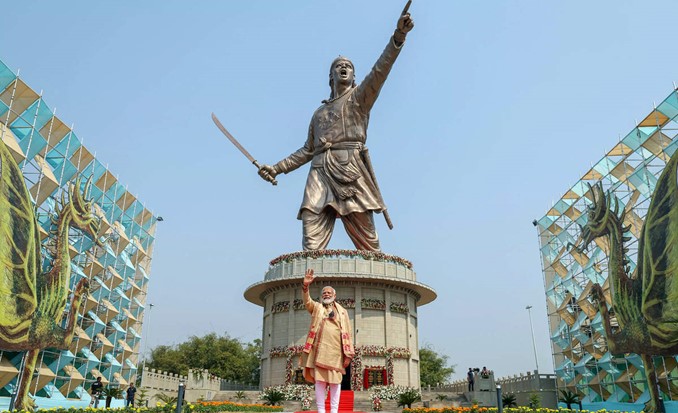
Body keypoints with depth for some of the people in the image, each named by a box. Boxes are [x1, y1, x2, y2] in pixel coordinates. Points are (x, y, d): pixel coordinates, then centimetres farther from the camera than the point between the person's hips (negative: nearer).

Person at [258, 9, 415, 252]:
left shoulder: (359, 97, 17)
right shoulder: (319, 113, 30)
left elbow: (379, 71, 0)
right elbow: (308, 150, 34)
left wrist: (398, 36, -14)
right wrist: (277, 168, 29)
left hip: (349, 171, -4)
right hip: (320, 172, 4)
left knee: (367, 244, -7)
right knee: (311, 245, -11)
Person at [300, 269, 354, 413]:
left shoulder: (342, 311, 15)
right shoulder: (317, 307, 14)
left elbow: (347, 333, 9)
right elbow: (307, 301, -7)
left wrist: (348, 354, -1)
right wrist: (305, 286, -27)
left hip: (336, 350, 1)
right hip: (320, 349, 0)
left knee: (335, 380, 0)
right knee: (320, 380, -2)